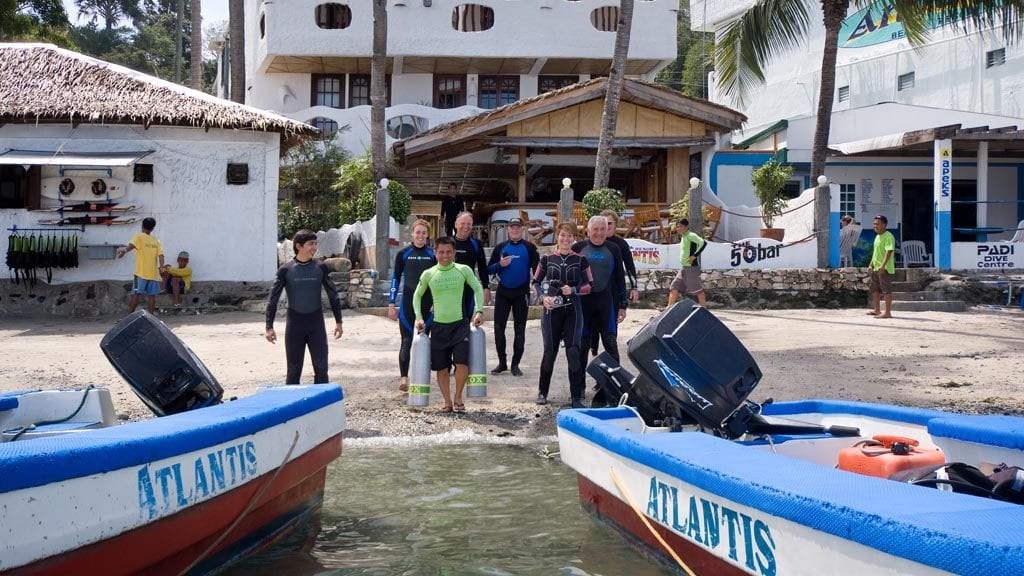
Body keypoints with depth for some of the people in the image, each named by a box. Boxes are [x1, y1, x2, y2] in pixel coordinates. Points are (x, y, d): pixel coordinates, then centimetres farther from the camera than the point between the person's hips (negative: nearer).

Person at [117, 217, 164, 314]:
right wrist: (161, 266, -2)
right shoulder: (156, 240, 12)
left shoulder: (139, 236, 1)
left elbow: (131, 245, -19)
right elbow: (160, 254, 1)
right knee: (151, 295, 5)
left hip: (141, 273, -3)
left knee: (135, 294, -2)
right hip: (153, 273, 3)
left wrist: (124, 250, -32)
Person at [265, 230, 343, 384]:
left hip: (316, 324, 1)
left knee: (321, 367, -1)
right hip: (294, 325, -1)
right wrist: (269, 327, -6)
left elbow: (333, 295, 7)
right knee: (293, 370, 4)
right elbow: (273, 299, -2)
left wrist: (338, 322, 6)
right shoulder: (286, 270, -5)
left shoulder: (321, 267, -1)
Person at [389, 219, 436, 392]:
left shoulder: (433, 255, 7)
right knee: (407, 341, -5)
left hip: (427, 305, 2)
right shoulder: (403, 254, 2)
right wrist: (391, 303, -1)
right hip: (407, 305, -2)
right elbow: (396, 278, 4)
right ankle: (404, 377, -7)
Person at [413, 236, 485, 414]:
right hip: (438, 326, 1)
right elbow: (417, 295, 14)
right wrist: (419, 317, 5)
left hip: (460, 324, -1)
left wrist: (479, 311, -1)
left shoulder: (464, 270, -2)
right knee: (441, 367, 4)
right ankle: (447, 402, 19)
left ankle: (458, 398, 8)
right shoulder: (428, 274, 1)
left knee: (462, 363, -13)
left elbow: (478, 289, 9)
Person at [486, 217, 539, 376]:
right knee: (499, 328, 0)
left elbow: (537, 269, 0)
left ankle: (515, 364, 12)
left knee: (519, 330, 4)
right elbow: (489, 269, 8)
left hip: (521, 293, -2)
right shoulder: (500, 248, 7)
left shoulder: (529, 248, 2)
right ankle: (502, 363, 11)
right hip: (503, 292, 2)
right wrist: (500, 265, -12)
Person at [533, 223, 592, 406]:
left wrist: (573, 290, -12)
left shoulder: (580, 260, 5)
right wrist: (543, 297, -9)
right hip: (551, 309, 0)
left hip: (572, 310, 0)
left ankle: (576, 397, -5)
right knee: (549, 351, 2)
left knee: (573, 351, -9)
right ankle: (542, 392, 20)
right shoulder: (547, 259, 6)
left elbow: (588, 286, 6)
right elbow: (536, 282, 9)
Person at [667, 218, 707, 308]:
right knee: (674, 288, 7)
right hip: (683, 267, 10)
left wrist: (694, 256, -26)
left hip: (692, 267, -10)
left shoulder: (691, 235, -13)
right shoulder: (682, 237, 15)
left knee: (696, 289, -5)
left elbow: (703, 243, -27)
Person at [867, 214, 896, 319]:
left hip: (885, 269, -10)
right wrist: (871, 265, 19)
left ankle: (888, 312, -7)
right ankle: (877, 310, 29)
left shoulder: (888, 237, -14)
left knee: (886, 290, -8)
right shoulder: (877, 236, 17)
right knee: (874, 289, 17)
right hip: (876, 268, 10)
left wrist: (883, 265, -32)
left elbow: (889, 252, -23)